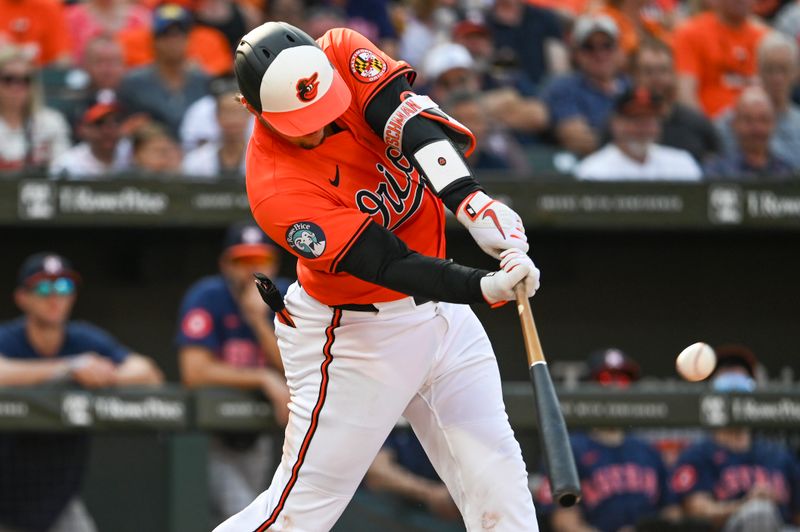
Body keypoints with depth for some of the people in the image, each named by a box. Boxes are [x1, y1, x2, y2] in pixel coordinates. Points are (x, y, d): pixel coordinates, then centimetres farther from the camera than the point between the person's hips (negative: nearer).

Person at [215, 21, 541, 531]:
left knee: (499, 485, 2)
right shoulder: (277, 192, -29)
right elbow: (390, 265, -32)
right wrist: (486, 287, -47)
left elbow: (408, 117, -28)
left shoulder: (343, 55, -14)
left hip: (441, 312, 6)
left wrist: (471, 201, -44)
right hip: (355, 335, -6)